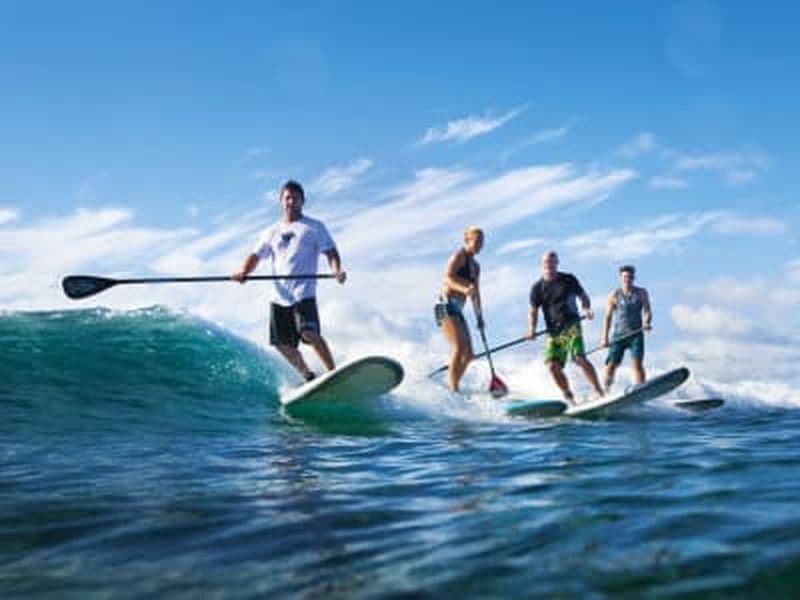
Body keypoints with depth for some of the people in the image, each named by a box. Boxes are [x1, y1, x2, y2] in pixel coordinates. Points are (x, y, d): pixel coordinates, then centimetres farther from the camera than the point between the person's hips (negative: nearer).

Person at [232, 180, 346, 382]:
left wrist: (337, 270, -22)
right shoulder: (272, 232, 19)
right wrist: (244, 271, -8)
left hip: (303, 292, -5)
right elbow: (256, 255, 14)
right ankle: (308, 377, 20)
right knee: (283, 343, 3)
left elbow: (330, 251, -1)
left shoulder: (314, 227, 8)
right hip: (279, 295, 5)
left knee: (310, 334, -23)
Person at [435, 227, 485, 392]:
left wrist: (479, 316, 23)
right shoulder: (459, 256, -4)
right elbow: (448, 277, -20)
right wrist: (463, 289, -38)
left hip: (457, 310, 9)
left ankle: (450, 386, 11)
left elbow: (475, 293, 26)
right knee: (459, 348, -22)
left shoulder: (475, 266, 21)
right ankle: (453, 388, -25)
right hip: (446, 305, -9)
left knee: (468, 354, 5)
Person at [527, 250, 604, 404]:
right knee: (552, 365, -10)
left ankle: (600, 392, -16)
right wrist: (532, 329, -13)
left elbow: (583, 296, 14)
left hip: (571, 326, -2)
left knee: (580, 358, -21)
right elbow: (533, 311, 4)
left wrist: (587, 308, -7)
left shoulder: (569, 280, 5)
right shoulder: (537, 288, 6)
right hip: (553, 331, 2)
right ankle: (569, 397, 7)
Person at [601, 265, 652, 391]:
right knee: (611, 365, -5)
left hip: (636, 334, 0)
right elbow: (608, 317, 3)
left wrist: (646, 323, -24)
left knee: (637, 363, -15)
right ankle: (604, 392, 9)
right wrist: (604, 337, -3)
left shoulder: (641, 293, 4)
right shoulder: (614, 295, 2)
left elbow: (647, 311, -1)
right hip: (619, 335, 0)